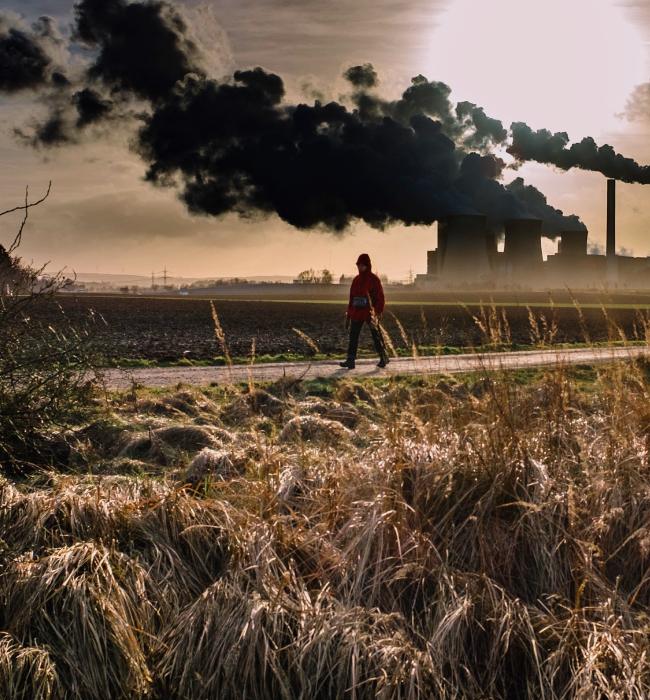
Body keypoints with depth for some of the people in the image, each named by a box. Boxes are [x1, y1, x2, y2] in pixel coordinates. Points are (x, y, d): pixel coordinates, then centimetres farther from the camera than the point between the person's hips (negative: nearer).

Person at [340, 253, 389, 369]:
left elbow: (380, 297, -6)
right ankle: (350, 360, -2)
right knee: (353, 336, -2)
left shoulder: (374, 279, -5)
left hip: (370, 313, -5)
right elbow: (352, 298, 16)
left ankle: (384, 358, 19)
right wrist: (348, 315, 13)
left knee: (376, 336, 4)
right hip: (357, 314, 5)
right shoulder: (356, 280, 12)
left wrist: (379, 313, -13)